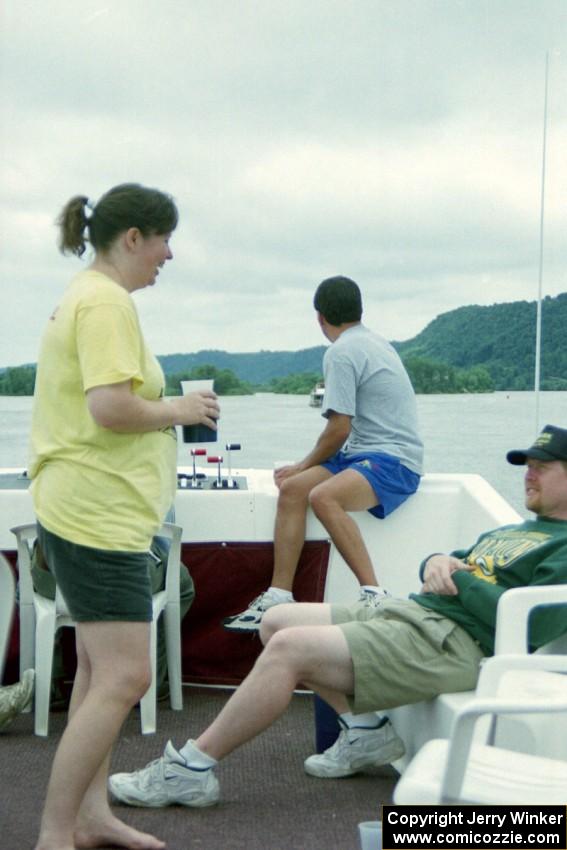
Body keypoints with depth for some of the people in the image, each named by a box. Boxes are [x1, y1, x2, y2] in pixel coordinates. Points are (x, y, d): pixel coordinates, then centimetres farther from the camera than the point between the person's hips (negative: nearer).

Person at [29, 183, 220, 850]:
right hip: (99, 513, -11)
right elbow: (111, 407, -25)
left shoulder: (85, 295, 17)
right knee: (125, 676, -10)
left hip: (88, 511, 11)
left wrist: (167, 411, 11)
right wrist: (178, 410, -10)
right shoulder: (106, 301, -15)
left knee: (99, 669, 15)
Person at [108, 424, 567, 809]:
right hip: (404, 611, 11)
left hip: (453, 641, -11)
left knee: (288, 648, -21)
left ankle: (192, 769, -12)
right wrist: (436, 561, 1)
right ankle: (365, 730, 8)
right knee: (277, 621, 9)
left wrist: (459, 580, -12)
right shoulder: (515, 532, 28)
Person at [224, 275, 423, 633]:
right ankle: (278, 596, -12)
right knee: (292, 489, -4)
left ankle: (373, 594, -32)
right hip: (369, 454, 10)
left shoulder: (342, 352, -11)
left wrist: (305, 466, 4)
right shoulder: (374, 341, 20)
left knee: (323, 496, -33)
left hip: (393, 460, -10)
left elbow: (339, 430, -13)